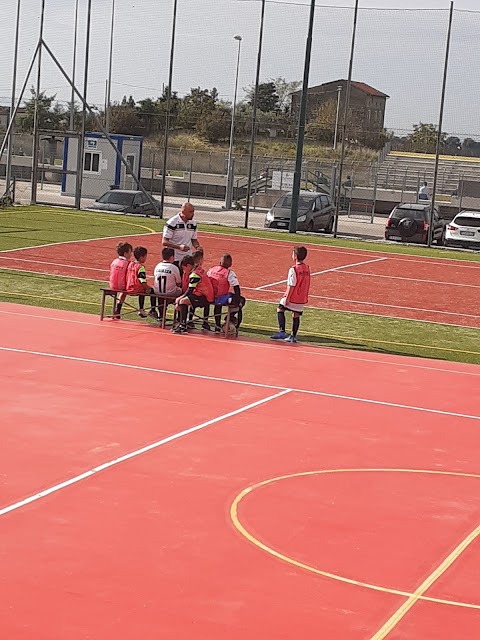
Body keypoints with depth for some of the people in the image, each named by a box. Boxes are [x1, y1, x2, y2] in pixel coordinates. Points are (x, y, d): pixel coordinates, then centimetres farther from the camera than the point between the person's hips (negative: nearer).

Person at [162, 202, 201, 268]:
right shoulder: (172, 223, -14)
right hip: (174, 259, -6)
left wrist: (198, 247, -5)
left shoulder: (193, 224, 6)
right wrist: (179, 247, -29)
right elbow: (164, 242, -16)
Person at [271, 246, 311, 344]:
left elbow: (291, 285, -18)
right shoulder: (307, 268, 5)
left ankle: (282, 331, 1)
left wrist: (287, 298, -14)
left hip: (292, 297, -6)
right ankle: (293, 336, 13)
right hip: (302, 298, 6)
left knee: (280, 309, 9)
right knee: (296, 315, 11)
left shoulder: (293, 269, -17)